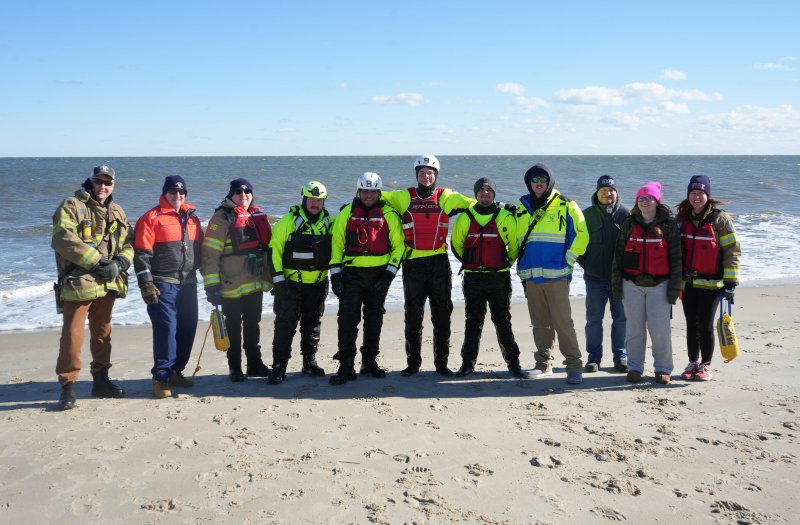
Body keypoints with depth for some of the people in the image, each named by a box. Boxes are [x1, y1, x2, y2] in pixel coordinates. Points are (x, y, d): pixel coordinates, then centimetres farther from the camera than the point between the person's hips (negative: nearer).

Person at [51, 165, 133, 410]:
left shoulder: (117, 212, 15)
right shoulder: (72, 206, -5)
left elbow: (128, 243, 11)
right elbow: (63, 239, -18)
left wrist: (119, 263, -11)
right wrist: (96, 262, -21)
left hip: (108, 284, 6)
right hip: (78, 283, -6)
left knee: (102, 334, 15)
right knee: (72, 335, -7)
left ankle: (101, 381, 27)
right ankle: (68, 386, 1)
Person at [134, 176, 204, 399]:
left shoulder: (192, 219, 15)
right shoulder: (152, 218, -4)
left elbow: (199, 249, 22)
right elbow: (142, 253, -8)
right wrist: (146, 284, -15)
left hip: (188, 284, 6)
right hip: (163, 284, -6)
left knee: (187, 329, 9)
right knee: (166, 329, -10)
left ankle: (175, 372, 22)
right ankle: (161, 378, -3)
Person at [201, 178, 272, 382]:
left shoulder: (259, 216, 9)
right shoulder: (222, 219, -10)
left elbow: (266, 248, 19)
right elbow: (210, 255, -14)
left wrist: (268, 278, 17)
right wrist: (212, 286, -18)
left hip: (255, 285, 5)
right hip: (231, 287, -5)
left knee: (253, 326, 15)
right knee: (233, 328, 6)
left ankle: (255, 364, 27)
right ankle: (235, 368, 17)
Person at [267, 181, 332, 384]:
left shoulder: (329, 222, 4)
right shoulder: (289, 220, -8)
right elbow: (274, 249, -8)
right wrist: (278, 278, -12)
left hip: (317, 283, 4)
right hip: (291, 282, -4)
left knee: (312, 323, 13)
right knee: (285, 323, -7)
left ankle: (310, 362, 26)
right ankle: (279, 367, -2)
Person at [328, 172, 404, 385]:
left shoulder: (389, 215, 3)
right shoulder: (346, 213, 5)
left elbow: (398, 244, 3)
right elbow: (336, 243, 6)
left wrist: (390, 272, -7)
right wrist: (335, 273, -1)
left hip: (379, 274, 1)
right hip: (352, 273, -1)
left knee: (374, 319, 10)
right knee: (348, 317, -10)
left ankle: (370, 362, 24)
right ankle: (346, 367, -5)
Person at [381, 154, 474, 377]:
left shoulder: (445, 197, 4)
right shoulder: (404, 197, 5)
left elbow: (473, 204, 2)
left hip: (439, 263, 0)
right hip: (413, 263, 0)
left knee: (442, 315, 5)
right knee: (413, 316, 6)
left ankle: (441, 363, 15)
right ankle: (413, 363, 17)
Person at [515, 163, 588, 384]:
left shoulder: (565, 206, 0)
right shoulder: (523, 208, 14)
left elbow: (581, 236, -1)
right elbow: (517, 238, 25)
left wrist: (567, 262, -7)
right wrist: (522, 268, 16)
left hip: (556, 275, -5)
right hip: (530, 275, 5)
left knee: (562, 321, -8)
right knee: (539, 323, 11)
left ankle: (574, 365, -2)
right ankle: (544, 363, 20)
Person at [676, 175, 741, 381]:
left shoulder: (720, 219, -7)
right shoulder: (682, 218, 7)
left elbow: (732, 250, -8)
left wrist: (730, 282, -13)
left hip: (710, 283, -4)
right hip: (688, 282, 4)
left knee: (705, 325, -3)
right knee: (691, 324, 9)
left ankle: (706, 365, 13)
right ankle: (693, 363, 21)